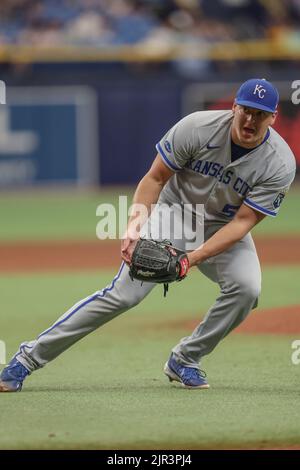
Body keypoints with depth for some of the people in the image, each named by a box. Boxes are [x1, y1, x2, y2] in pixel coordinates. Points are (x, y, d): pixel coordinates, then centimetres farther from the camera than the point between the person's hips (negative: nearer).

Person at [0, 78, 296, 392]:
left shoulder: (280, 164, -22)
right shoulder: (197, 127, -24)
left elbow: (242, 222, -22)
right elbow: (155, 178, -14)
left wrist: (192, 258, -33)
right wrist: (135, 225, -29)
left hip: (224, 229, 2)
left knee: (246, 286, -26)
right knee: (124, 293, -15)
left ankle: (185, 360, -4)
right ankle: (32, 355, -8)